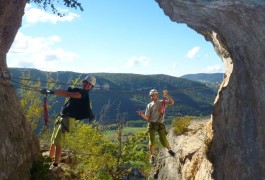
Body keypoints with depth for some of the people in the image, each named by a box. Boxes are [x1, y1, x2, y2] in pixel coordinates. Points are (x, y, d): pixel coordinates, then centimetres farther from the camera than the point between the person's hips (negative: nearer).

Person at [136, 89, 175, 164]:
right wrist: (141, 114, -16)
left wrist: (167, 96, -27)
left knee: (163, 140, -1)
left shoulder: (162, 103, 4)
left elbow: (171, 102, -14)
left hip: (160, 125, -1)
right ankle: (152, 156, 16)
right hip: (152, 125, 1)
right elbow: (147, 118, 2)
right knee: (152, 141, -2)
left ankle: (169, 149, 31)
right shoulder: (149, 105, 7)